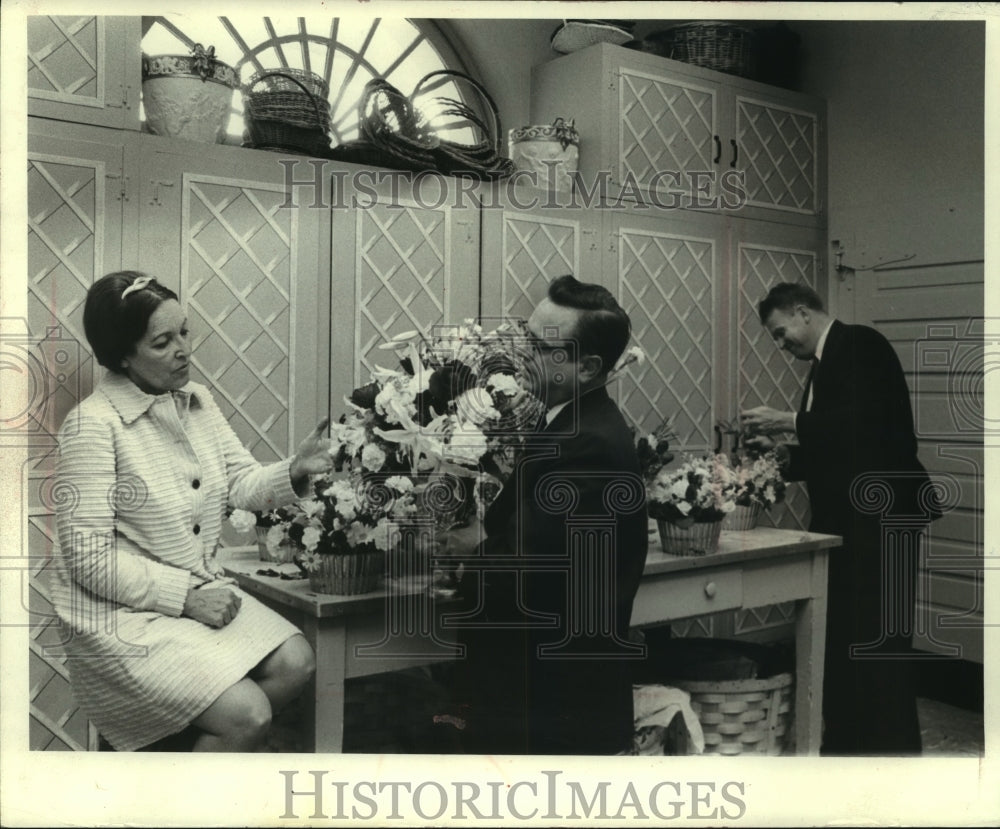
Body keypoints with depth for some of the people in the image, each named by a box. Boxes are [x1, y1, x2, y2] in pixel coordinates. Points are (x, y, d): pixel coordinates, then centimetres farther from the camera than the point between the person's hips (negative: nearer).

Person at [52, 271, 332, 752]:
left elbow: (242, 484, 3)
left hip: (201, 592, 8)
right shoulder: (93, 425, -18)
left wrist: (295, 471, -18)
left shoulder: (196, 401, 6)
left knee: (294, 662, -6)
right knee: (247, 715, -18)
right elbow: (87, 557, -19)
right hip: (122, 613, -8)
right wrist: (185, 597, -20)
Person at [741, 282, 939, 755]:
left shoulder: (859, 344, -8)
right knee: (839, 637, 10)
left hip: (880, 518, -9)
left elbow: (868, 420, -23)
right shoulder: (825, 363, 18)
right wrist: (785, 453, 4)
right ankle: (843, 742, 19)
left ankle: (892, 748, 5)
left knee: (878, 642, -4)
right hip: (844, 521, 9)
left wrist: (789, 421, -19)